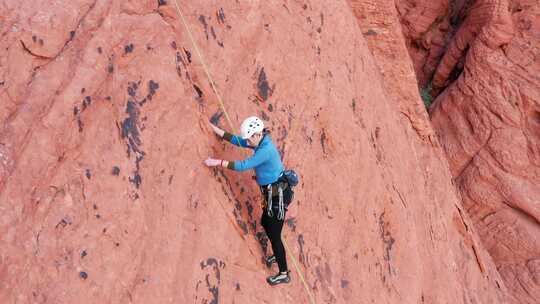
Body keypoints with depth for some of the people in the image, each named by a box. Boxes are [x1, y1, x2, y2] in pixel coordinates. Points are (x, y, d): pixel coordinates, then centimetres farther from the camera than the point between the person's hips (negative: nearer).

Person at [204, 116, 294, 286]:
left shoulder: (266, 150, -26)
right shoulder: (260, 143, 3)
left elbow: (244, 165, -28)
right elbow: (237, 140, 10)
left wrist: (218, 162, -24)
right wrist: (216, 130, 6)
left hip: (278, 195, -10)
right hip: (272, 193, 10)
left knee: (274, 235, 1)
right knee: (265, 224, 27)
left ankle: (284, 274, 14)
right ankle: (277, 255, 46)